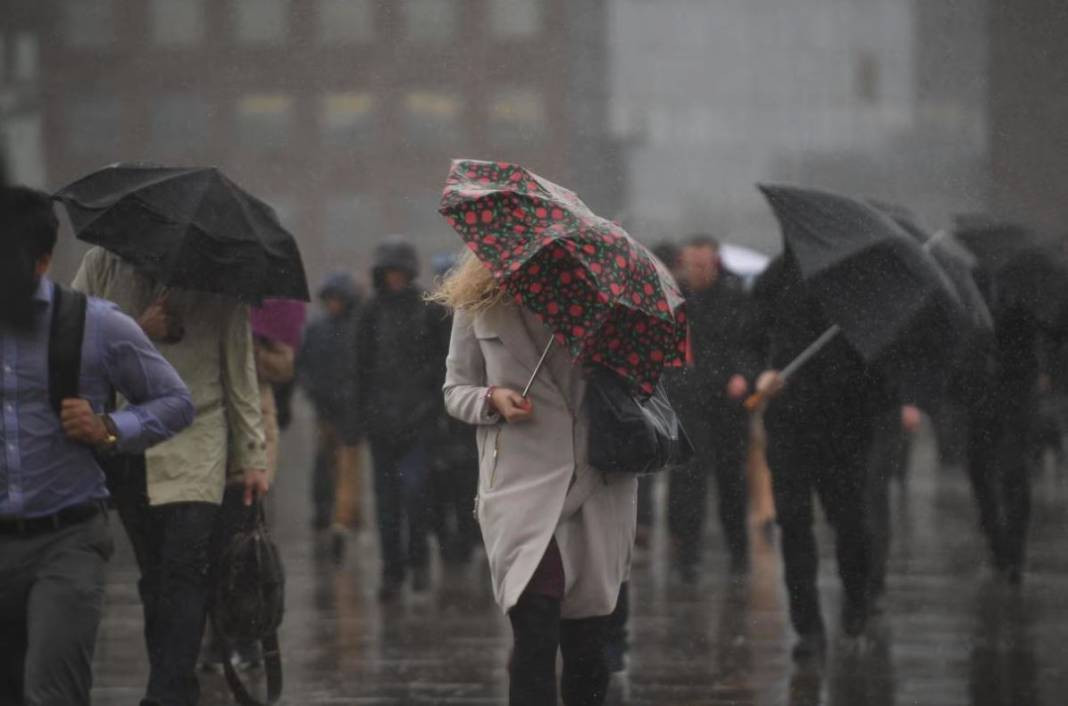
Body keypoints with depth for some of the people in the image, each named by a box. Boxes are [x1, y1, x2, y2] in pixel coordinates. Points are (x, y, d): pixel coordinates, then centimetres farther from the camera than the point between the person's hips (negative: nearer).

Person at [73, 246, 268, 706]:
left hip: (196, 448, -2)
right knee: (155, 577, 3)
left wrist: (252, 457, 9)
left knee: (186, 569, -15)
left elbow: (239, 371, 10)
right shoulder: (103, 264, 8)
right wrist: (137, 332, -11)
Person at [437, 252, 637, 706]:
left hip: (598, 487, 2)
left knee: (586, 643, 7)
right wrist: (493, 400, -10)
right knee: (535, 635, -15)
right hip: (521, 488, -2)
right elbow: (455, 390, 11)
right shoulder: (479, 306, 6)